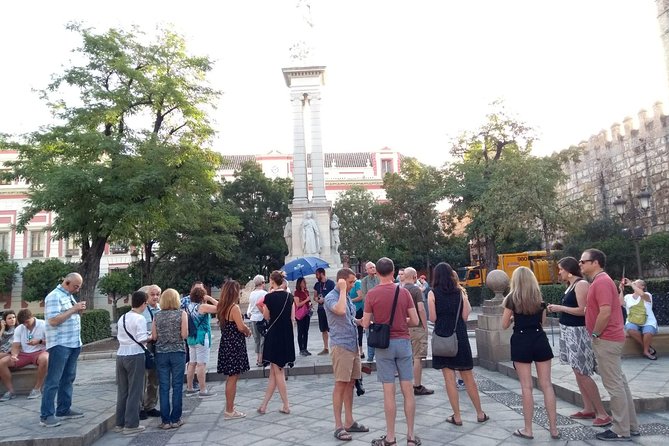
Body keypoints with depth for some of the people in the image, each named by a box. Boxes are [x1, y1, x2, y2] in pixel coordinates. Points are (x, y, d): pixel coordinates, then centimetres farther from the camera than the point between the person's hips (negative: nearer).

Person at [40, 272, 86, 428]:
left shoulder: (69, 296, 15)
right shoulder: (54, 297, -13)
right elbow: (53, 321, -21)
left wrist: (79, 310, 2)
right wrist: (74, 309, -21)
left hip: (73, 343, 9)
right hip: (59, 345, -9)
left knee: (68, 379, 14)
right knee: (53, 381, -3)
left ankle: (64, 410, 22)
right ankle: (46, 415, 2)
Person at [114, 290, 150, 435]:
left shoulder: (122, 318, 11)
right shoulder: (140, 319, -11)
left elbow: (119, 337, 13)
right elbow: (141, 339, -14)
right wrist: (151, 337, 4)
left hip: (120, 355, 7)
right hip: (135, 356, -7)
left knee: (122, 390, 14)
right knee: (134, 391, 2)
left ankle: (120, 423, 21)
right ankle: (131, 424, 6)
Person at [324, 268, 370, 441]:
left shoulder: (347, 297, 15)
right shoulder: (331, 297, -11)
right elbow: (340, 311, -33)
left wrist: (361, 321, 6)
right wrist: (342, 289, -21)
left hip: (353, 345, 8)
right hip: (341, 345, -8)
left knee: (350, 384, 12)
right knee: (340, 385, -4)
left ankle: (349, 422, 21)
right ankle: (338, 426, 3)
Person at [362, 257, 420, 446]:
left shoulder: (372, 294, -7)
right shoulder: (404, 292, 0)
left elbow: (365, 324, -4)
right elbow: (415, 321, 1)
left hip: (384, 344, -2)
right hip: (403, 342, 2)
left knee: (389, 392, 3)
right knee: (408, 390, 8)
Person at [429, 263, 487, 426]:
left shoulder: (433, 293, -5)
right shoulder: (459, 292, 1)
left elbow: (433, 318, -7)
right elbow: (465, 316, 1)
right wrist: (465, 298, 14)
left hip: (442, 337, -2)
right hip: (460, 337, 2)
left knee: (449, 378, 4)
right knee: (468, 377, 13)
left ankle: (457, 417, 8)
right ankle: (480, 413, 22)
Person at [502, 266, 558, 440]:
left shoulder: (512, 298, -6)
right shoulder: (539, 297, 5)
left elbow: (504, 325, -1)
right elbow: (543, 320, 17)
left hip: (521, 341, -3)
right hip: (539, 340, 4)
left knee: (526, 386, 1)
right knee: (547, 385, 8)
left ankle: (528, 430, 9)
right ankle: (554, 429, 13)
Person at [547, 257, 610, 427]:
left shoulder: (581, 284, -15)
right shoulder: (571, 285, 13)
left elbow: (583, 310, -21)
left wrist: (560, 308, -17)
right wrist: (558, 309, 5)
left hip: (578, 332, -10)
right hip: (570, 332, 10)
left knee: (582, 373, -6)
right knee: (578, 372, 13)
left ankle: (602, 413, 4)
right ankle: (588, 409, 22)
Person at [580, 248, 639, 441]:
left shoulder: (601, 282, -18)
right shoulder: (600, 281, 15)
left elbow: (605, 312, -26)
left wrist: (595, 334, -15)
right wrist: (597, 334, 16)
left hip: (606, 339, -11)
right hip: (610, 338, 11)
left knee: (614, 385, -3)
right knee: (619, 383, 15)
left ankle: (621, 430, 6)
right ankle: (630, 425, 24)